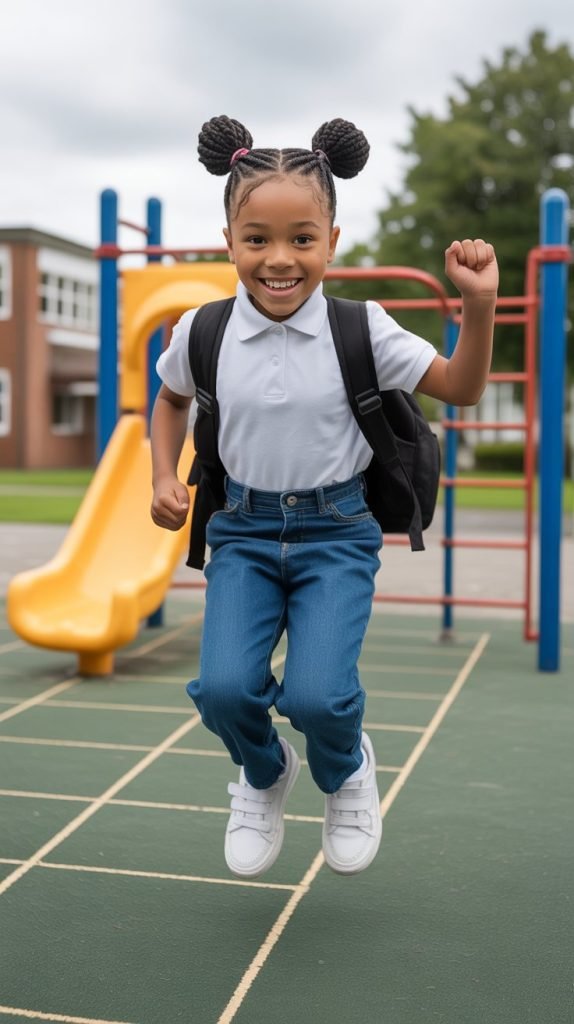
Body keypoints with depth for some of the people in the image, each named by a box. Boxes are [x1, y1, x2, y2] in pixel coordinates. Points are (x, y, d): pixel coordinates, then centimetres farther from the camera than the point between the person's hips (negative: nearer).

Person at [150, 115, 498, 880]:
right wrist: (165, 478, 3)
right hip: (243, 529, 2)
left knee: (316, 696, -19)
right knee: (224, 690, -17)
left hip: (336, 530, -1)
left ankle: (347, 773, 21)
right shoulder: (203, 331, -5)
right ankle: (264, 776, 22)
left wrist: (479, 305, -17)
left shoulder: (361, 328, -9)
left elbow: (461, 388, -2)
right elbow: (172, 399, 17)